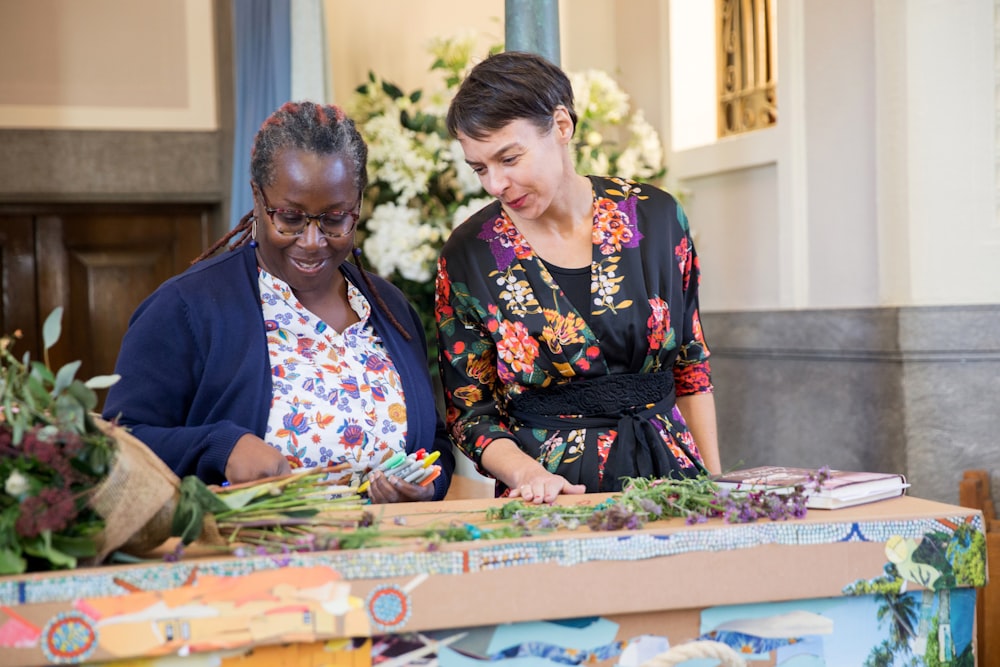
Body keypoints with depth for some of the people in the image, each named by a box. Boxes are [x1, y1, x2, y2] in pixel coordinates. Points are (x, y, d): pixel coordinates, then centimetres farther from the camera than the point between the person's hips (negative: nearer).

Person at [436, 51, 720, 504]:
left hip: (668, 469, 2)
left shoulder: (654, 216, 1)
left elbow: (691, 366, 11)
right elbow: (471, 412, 1)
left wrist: (714, 482, 9)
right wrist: (525, 473, -17)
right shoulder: (469, 255, -3)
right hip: (553, 491, -2)